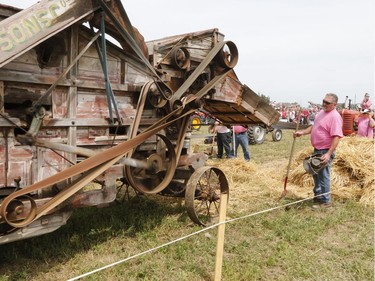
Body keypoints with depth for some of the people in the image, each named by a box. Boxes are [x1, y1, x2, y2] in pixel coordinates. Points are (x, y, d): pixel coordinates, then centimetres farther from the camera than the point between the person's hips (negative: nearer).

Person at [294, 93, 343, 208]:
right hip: (317, 149, 10)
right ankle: (317, 196, 36)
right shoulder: (321, 112, 10)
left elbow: (336, 137, -26)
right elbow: (314, 127, 22)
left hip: (325, 152, -10)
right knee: (316, 174, 20)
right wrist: (302, 132, 7)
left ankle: (325, 201, 11)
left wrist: (329, 154, -31)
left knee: (323, 176, -2)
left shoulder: (335, 117, -19)